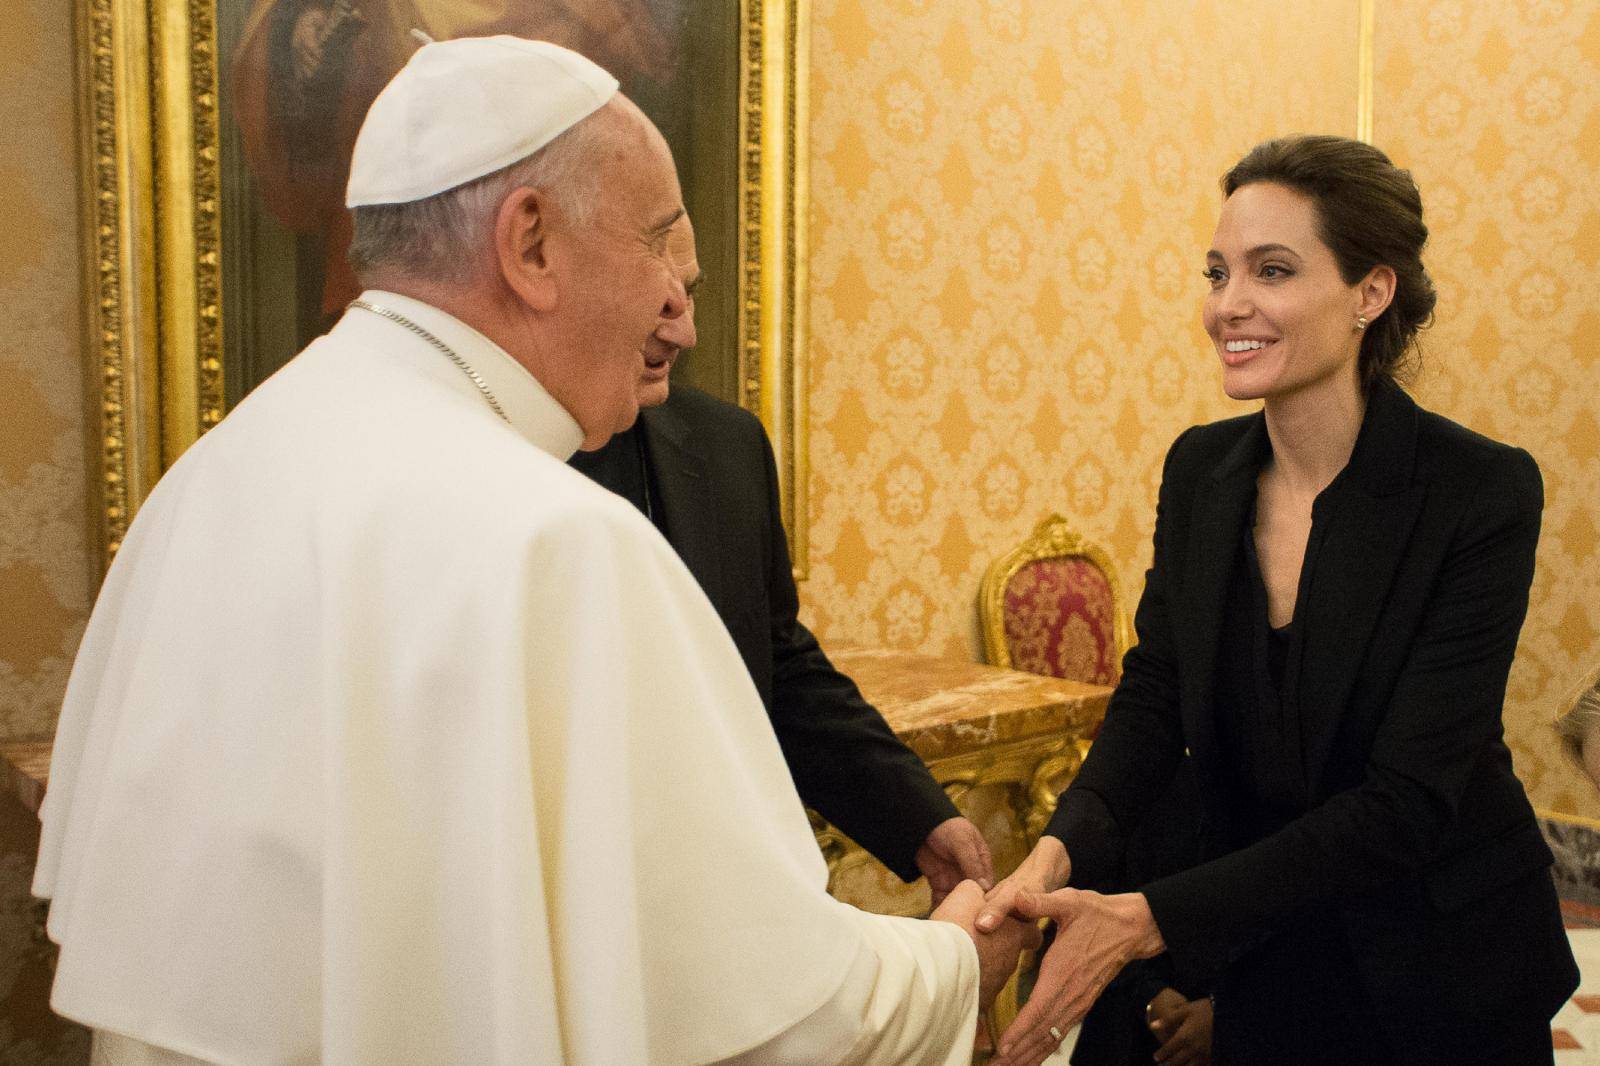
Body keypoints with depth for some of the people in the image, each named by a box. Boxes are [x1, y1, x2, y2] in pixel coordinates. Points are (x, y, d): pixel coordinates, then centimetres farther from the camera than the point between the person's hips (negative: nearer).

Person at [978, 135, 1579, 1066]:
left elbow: (1406, 799, -24)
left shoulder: (1482, 492, -20)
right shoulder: (1200, 468, -5)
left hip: (1440, 973, -3)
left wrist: (1150, 918, -30)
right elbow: (1154, 697, -6)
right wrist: (1061, 852, -26)